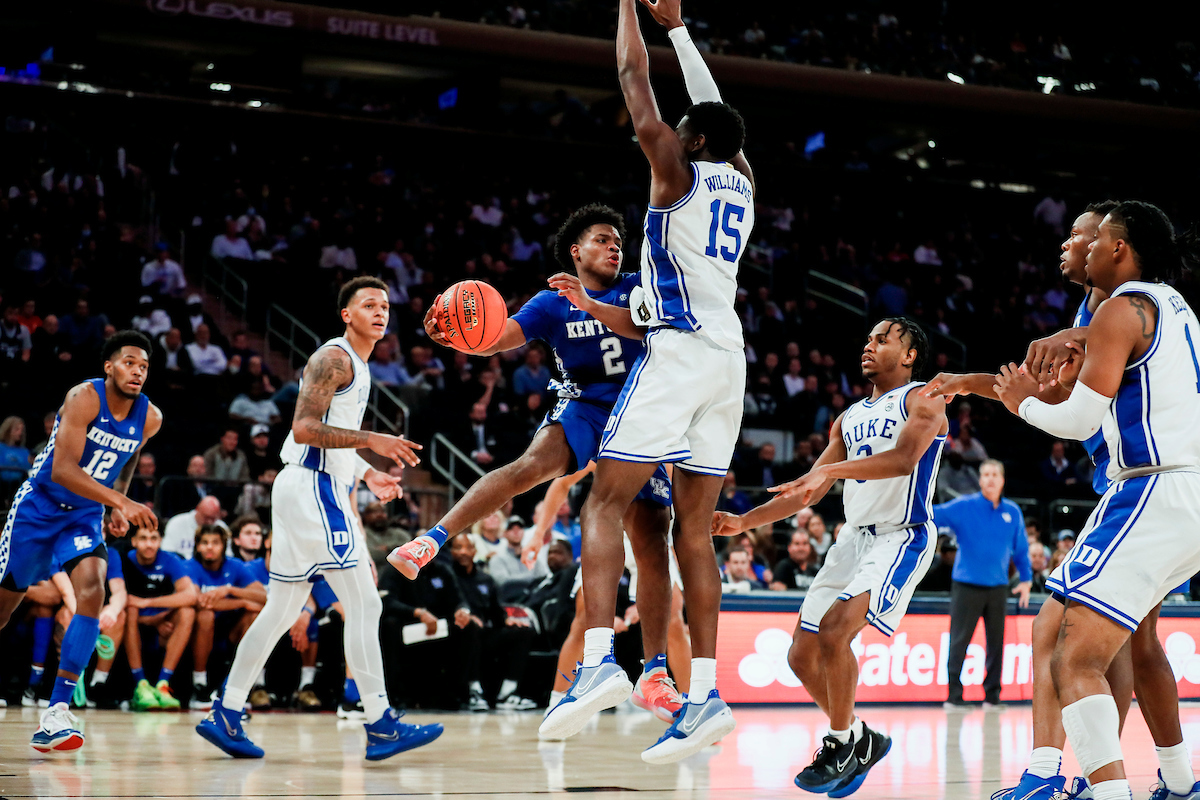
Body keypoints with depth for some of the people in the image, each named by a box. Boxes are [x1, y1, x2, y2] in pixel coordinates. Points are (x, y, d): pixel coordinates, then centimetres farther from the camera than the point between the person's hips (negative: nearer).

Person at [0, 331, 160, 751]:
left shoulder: (149, 419, -4)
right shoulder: (84, 398, -22)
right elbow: (62, 469, -31)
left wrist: (118, 508, 9)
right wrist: (121, 502, -39)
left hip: (86, 517, 3)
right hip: (38, 508, -3)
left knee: (92, 592, -22)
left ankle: (57, 711, -22)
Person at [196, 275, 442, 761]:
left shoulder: (356, 367, 21)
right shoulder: (333, 358, -10)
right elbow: (304, 429, -21)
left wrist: (367, 474, 23)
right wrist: (370, 440, -24)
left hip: (317, 489, 11)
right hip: (313, 488, -11)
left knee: (281, 610, 12)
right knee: (364, 605, -11)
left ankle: (226, 715, 15)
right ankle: (380, 726, -11)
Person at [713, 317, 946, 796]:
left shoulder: (922, 400, -3)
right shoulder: (850, 419, 19)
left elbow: (904, 459, -23)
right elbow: (809, 491, 19)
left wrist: (833, 469, -36)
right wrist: (744, 522, 8)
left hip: (901, 537, -8)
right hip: (854, 537, 8)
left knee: (835, 630, -26)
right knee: (802, 656, 3)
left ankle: (841, 744, -10)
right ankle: (860, 739, 21)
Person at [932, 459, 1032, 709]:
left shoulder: (1013, 512, 7)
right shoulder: (963, 507, -3)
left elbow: (1021, 549, 15)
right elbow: (935, 515, -10)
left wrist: (1025, 580, 11)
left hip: (998, 588, 3)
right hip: (966, 585, -3)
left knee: (996, 642, 6)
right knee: (959, 641, -5)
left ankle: (992, 695, 15)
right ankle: (954, 695, 0)